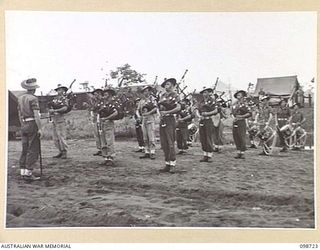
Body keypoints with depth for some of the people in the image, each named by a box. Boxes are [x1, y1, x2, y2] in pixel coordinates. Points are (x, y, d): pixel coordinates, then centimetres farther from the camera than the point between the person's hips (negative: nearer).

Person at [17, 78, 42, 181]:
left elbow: (20, 114, 18)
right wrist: (39, 129, -15)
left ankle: (23, 172, 12)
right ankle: (28, 173, -7)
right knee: (33, 150, -5)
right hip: (33, 125, -8)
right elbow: (36, 115, -18)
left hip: (24, 125, 8)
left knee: (25, 150, 10)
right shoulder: (33, 99, -12)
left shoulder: (20, 98, 12)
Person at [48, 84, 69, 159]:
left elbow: (65, 108, -15)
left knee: (62, 136, -10)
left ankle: (64, 152, -7)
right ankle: (60, 151, 15)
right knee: (55, 138, 8)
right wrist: (50, 110, -3)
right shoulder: (55, 99, 19)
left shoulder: (64, 99, -2)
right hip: (53, 119, 8)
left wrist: (55, 110, -19)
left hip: (60, 119, -8)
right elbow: (50, 106, 19)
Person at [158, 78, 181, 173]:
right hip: (162, 120, 7)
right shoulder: (162, 96, 17)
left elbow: (178, 108, -15)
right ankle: (167, 164, 13)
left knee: (170, 143, -8)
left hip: (170, 120, -7)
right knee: (164, 144, 6)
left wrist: (167, 112, -16)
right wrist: (160, 113, -3)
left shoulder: (174, 96, -3)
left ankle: (173, 165, -5)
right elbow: (159, 106, 18)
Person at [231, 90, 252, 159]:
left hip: (241, 122, -6)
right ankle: (239, 152, 13)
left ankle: (242, 153, -2)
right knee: (235, 137, 5)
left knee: (242, 137, -7)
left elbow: (249, 113, -11)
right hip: (235, 122, 6)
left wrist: (242, 116, -16)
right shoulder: (234, 104, 15)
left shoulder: (244, 104, -4)